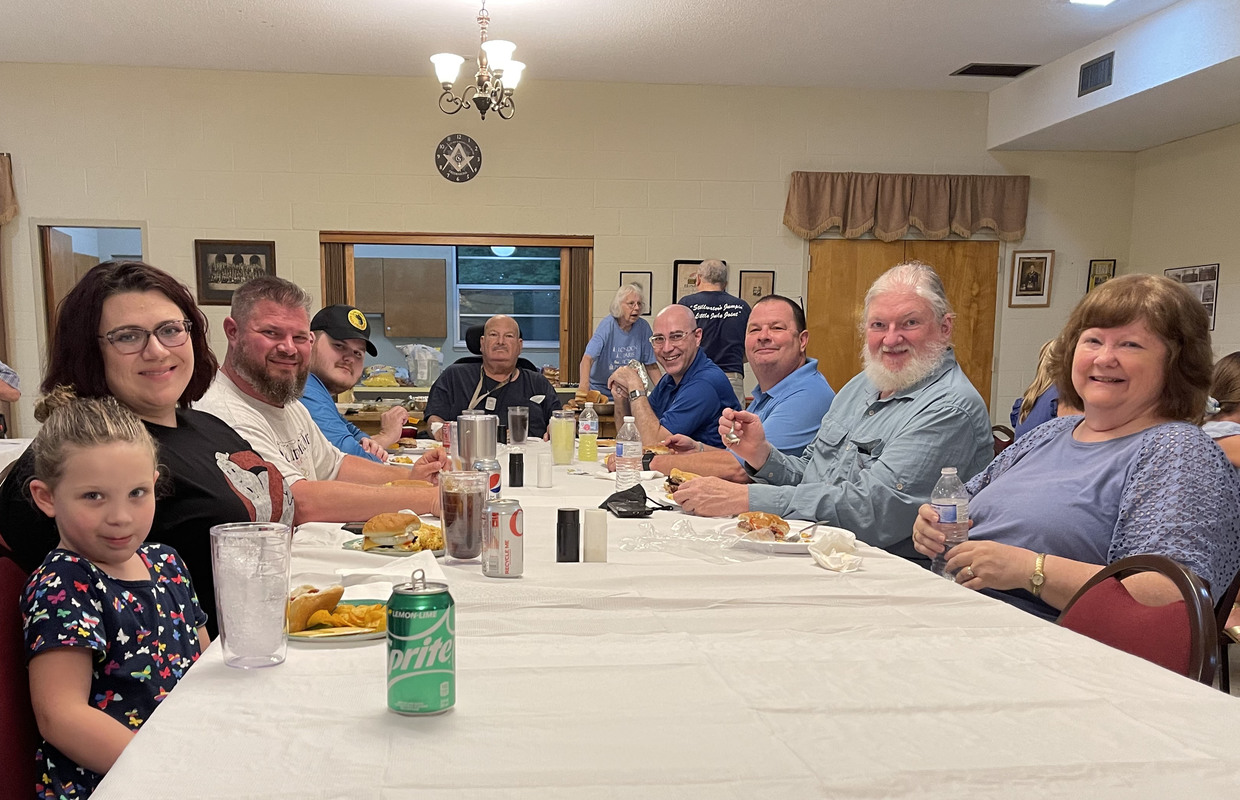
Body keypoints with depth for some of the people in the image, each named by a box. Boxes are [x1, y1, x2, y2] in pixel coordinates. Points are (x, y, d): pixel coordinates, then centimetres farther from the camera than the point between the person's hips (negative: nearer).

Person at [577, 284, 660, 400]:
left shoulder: (643, 327, -1)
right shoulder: (607, 326, -12)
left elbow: (651, 365, 5)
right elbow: (588, 358, -24)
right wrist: (584, 386, -41)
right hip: (600, 390, -3)